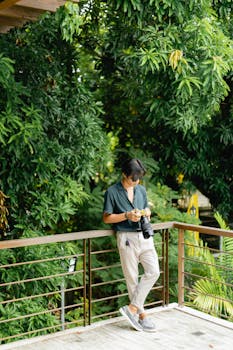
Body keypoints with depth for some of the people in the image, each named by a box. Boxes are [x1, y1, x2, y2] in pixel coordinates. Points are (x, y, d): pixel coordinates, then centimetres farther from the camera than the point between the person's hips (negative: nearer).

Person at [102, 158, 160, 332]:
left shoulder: (141, 190, 12)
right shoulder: (112, 192, -3)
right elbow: (106, 218, -3)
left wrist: (147, 213, 0)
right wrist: (127, 215, -15)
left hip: (145, 236, 5)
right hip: (127, 238, -5)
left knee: (153, 272, -7)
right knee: (132, 278, 1)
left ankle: (132, 308, 1)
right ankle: (142, 314, 13)